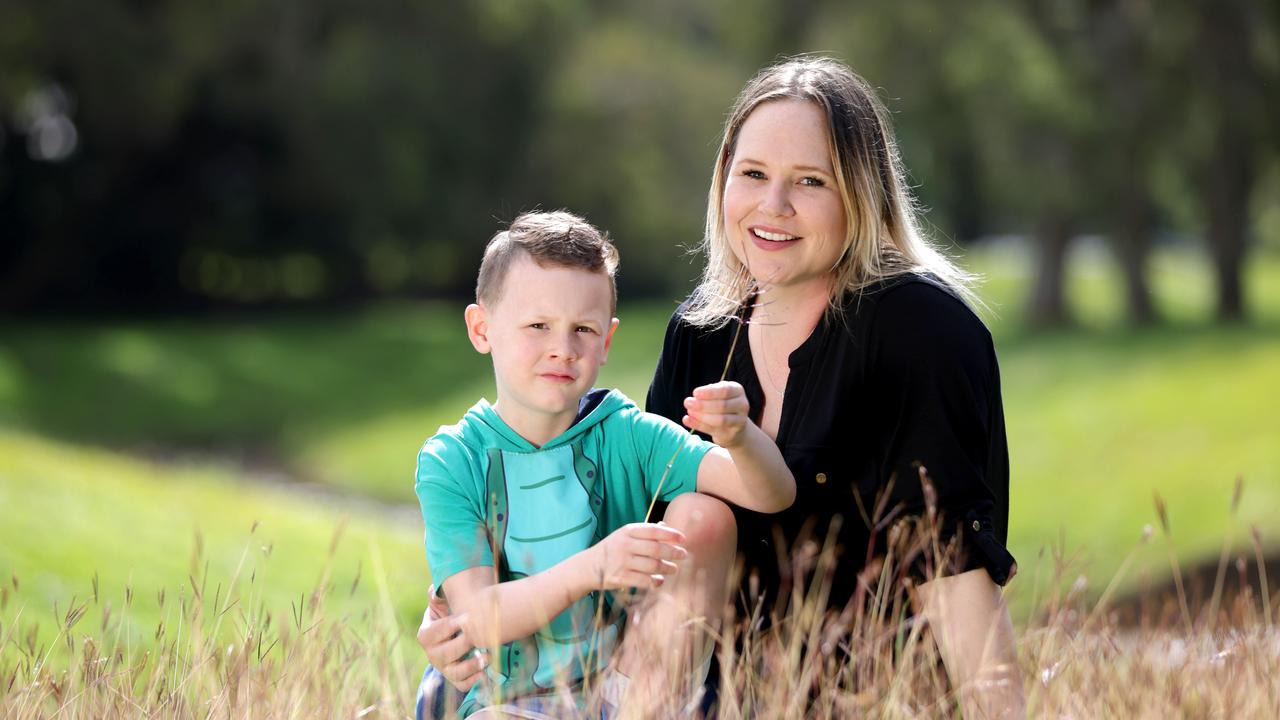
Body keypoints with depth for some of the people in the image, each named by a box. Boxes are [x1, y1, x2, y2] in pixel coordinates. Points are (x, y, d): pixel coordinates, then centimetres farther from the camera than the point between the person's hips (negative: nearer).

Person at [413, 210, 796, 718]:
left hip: (642, 679, 4)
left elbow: (773, 494, -13)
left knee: (704, 513, -14)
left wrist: (739, 439, -37)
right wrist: (589, 568, -33)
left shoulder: (628, 435, -2)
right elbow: (477, 619, -17)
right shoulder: (451, 463, -5)